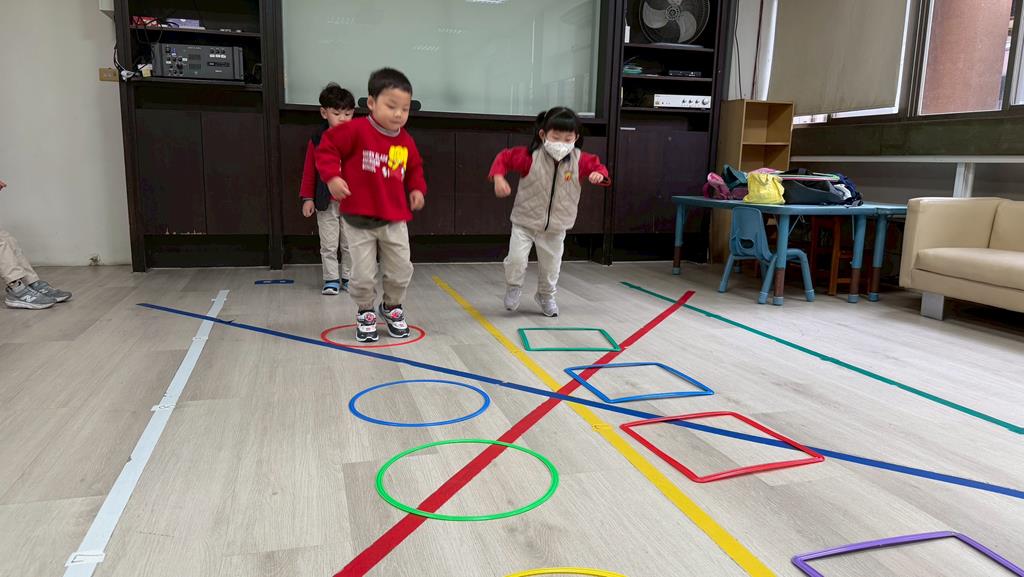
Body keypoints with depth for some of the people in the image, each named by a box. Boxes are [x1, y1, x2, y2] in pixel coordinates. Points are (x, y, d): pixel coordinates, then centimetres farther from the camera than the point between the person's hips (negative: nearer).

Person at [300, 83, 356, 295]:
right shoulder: (317, 140, -2)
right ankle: (331, 279, 18)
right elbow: (309, 171, 2)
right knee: (328, 245, 7)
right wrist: (307, 198, -1)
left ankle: (348, 277, 24)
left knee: (350, 244, 11)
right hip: (326, 203, 0)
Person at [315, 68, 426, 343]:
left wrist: (417, 188, 3)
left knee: (401, 271, 10)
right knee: (363, 275, 1)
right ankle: (365, 313, 27)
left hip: (395, 220, 4)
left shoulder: (406, 141, 2)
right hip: (358, 219, -4)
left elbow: (415, 168, 19)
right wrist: (332, 177, -20)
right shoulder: (356, 130, -13)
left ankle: (392, 308, 36)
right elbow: (327, 147, -8)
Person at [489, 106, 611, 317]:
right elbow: (504, 158, -9)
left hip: (555, 228, 2)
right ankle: (513, 288, 21)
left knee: (551, 267, 13)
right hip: (525, 222, -2)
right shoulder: (529, 156, -18)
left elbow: (597, 166, 1)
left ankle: (546, 296, 42)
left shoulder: (580, 161, -11)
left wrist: (599, 175, -22)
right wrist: (498, 178, -25)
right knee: (516, 259, -12)